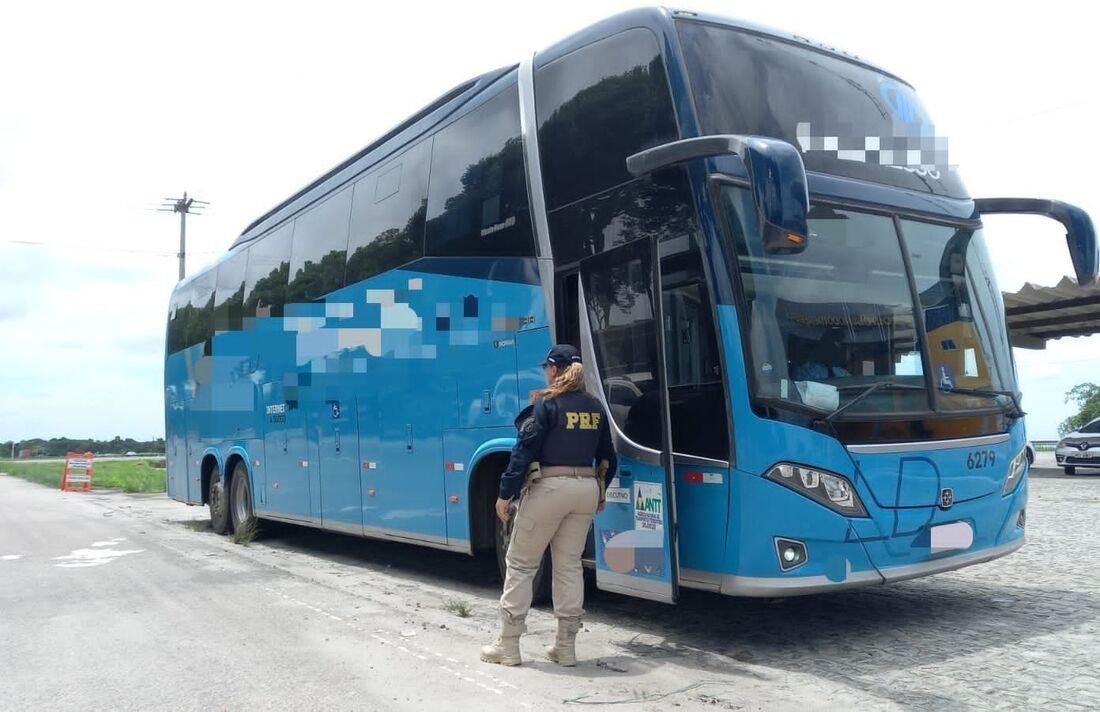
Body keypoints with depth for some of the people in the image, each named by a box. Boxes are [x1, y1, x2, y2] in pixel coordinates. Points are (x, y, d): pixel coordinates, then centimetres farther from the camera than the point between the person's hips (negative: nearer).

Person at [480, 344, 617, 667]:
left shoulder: (547, 404, -8)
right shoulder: (595, 408, 10)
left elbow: (525, 451, -12)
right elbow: (607, 457, 16)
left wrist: (505, 494, -9)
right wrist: (601, 494, 27)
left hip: (549, 487, -6)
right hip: (586, 489, 6)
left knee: (520, 563, 5)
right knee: (570, 564, 13)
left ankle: (508, 645, 9)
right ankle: (566, 646, 16)